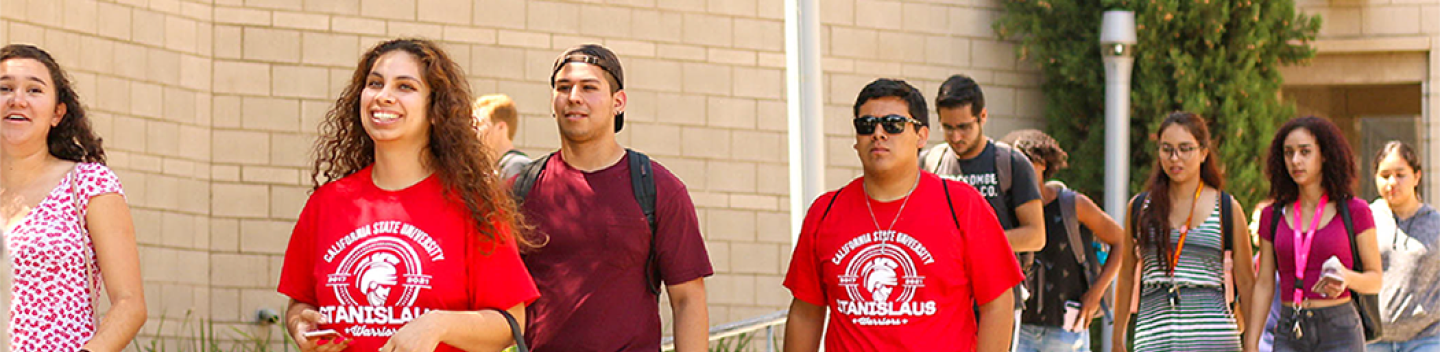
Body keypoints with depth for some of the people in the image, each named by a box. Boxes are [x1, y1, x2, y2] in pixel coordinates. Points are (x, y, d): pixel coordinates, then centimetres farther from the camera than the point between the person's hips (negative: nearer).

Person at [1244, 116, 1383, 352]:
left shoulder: (1354, 212, 1)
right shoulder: (1273, 216, 10)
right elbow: (1264, 284, 12)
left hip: (1339, 333, -3)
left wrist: (1346, 278, -18)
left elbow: (1375, 280, 4)